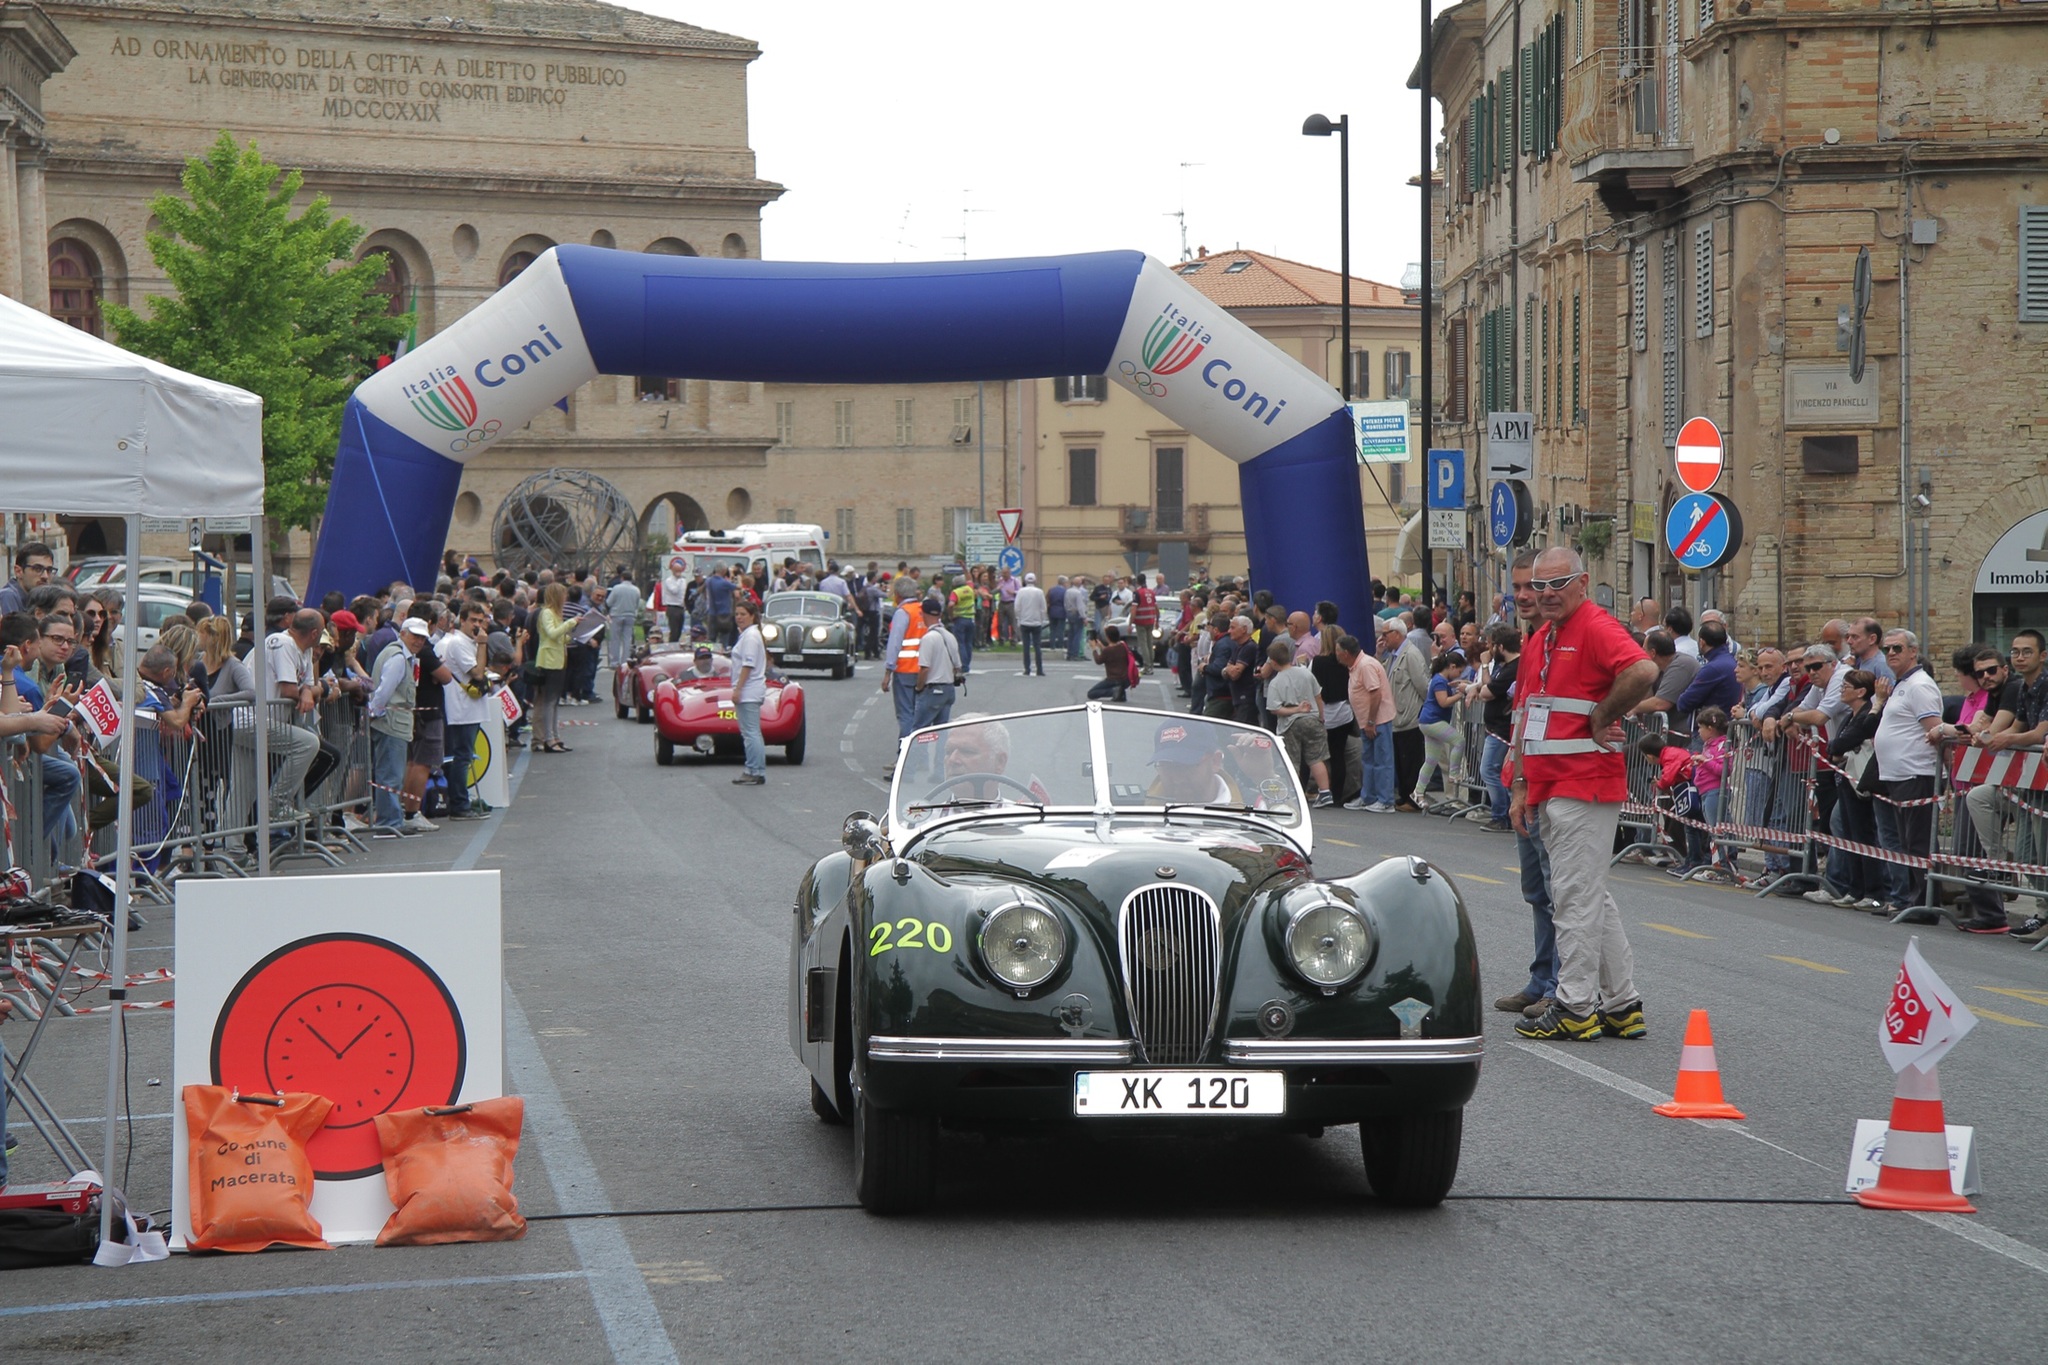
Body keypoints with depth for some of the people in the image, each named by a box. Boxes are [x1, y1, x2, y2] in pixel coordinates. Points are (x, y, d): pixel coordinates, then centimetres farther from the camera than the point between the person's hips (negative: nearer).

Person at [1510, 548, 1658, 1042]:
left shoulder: (1597, 627, -10)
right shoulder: (1539, 641, 18)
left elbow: (1643, 671, -29)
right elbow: (1527, 718, 21)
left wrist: (1601, 718, -16)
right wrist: (1521, 785, 14)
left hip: (1585, 786, -10)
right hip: (1549, 789, 10)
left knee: (1575, 897, -7)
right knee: (1590, 899, 12)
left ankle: (1576, 1008, -3)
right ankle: (1621, 1005, 17)